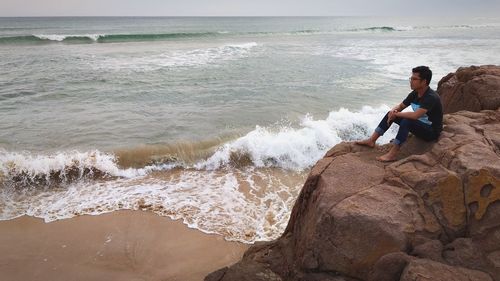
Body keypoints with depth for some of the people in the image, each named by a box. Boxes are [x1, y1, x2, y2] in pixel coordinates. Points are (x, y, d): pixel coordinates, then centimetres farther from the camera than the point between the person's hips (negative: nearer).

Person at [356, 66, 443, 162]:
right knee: (391, 113, 1)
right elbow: (400, 106, 9)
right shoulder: (415, 93, -1)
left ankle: (393, 154, -31)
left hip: (432, 131, -9)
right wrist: (393, 111, -15)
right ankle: (371, 140, -1)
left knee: (407, 121, -36)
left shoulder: (431, 97, -27)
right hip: (418, 125, 9)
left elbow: (415, 115, -38)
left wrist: (396, 114, -24)